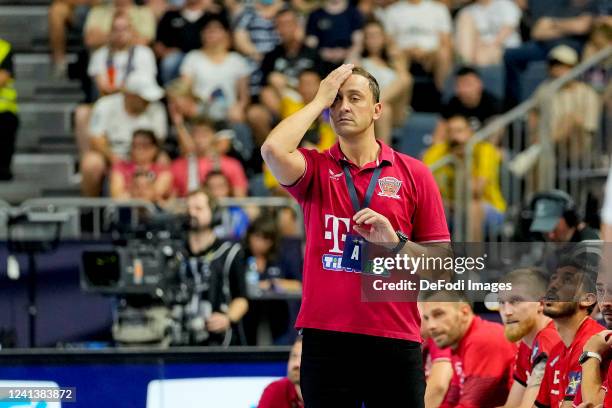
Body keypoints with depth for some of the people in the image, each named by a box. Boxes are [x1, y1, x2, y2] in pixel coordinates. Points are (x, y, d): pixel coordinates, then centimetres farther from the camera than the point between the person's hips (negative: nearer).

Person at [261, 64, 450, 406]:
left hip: (394, 341, 0)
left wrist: (395, 241, -12)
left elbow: (442, 259, 7)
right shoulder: (316, 169, 7)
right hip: (326, 337, 0)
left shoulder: (413, 173, 7)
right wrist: (320, 99, -4)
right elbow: (274, 150, -16)